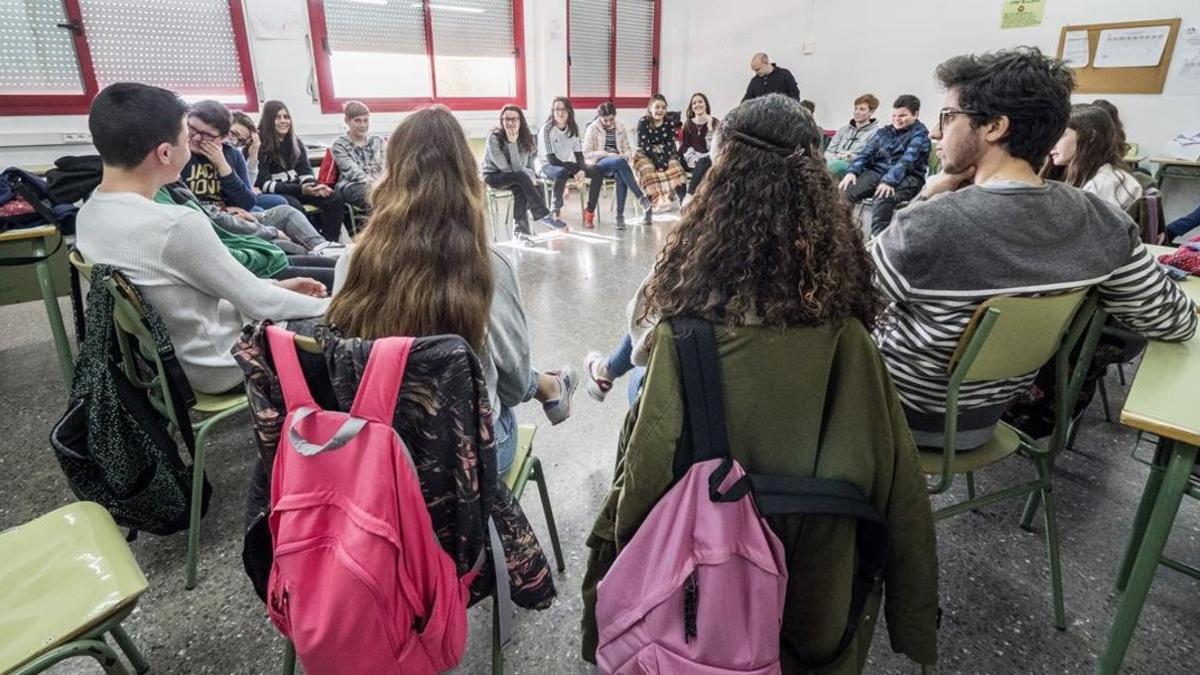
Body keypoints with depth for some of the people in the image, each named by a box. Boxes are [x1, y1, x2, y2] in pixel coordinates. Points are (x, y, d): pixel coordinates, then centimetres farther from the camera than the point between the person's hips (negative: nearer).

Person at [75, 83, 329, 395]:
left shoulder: (88, 214, -2)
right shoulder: (177, 224, -30)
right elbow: (259, 304, -21)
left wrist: (277, 285, 7)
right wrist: (329, 307, -7)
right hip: (214, 365, -8)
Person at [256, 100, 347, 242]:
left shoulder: (295, 141, 12)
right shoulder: (261, 145, -8)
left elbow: (305, 171, 6)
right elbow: (265, 184, -14)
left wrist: (314, 186, -18)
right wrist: (301, 189, -24)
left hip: (297, 188, 6)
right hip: (275, 193, -6)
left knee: (335, 199, -16)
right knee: (295, 207, -38)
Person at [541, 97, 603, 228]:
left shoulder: (573, 128, 0)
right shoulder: (547, 128, -15)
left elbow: (579, 154, -2)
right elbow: (552, 159, -20)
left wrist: (582, 170, -24)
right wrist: (575, 172, -25)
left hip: (567, 164, 5)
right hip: (549, 166, -5)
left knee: (597, 171, -16)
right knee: (562, 173, -40)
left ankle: (589, 211, -13)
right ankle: (555, 211, -27)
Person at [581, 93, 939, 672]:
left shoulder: (684, 336, -28)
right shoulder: (846, 336, -17)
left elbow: (641, 483, -21)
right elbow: (895, 487, -9)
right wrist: (912, 623, 8)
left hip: (707, 585, -1)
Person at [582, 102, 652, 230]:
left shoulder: (620, 127, 15)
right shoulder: (592, 128, 3)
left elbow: (627, 149, 18)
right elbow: (586, 153, -3)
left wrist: (628, 155, -8)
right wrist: (608, 154, -15)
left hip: (618, 162, 3)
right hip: (599, 164, -3)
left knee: (620, 176, -36)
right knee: (620, 161, -38)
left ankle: (620, 215, -33)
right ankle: (641, 197, -39)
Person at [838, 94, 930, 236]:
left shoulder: (920, 134, 1)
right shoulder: (884, 132, 19)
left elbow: (906, 161, -15)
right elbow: (866, 153, 11)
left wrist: (889, 181, -31)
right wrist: (852, 171, -10)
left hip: (907, 178, -5)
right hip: (877, 172, 5)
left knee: (883, 198, -39)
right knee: (846, 191, -24)